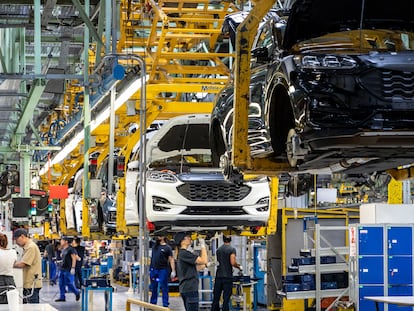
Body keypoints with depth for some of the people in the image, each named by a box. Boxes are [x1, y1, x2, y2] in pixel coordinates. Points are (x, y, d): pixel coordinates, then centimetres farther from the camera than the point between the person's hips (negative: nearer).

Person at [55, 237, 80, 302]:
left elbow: (74, 258, -15)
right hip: (62, 269, 9)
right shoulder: (63, 250, 13)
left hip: (68, 269, -9)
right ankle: (62, 297, 11)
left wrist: (73, 268, -21)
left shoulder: (70, 249, -12)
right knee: (61, 284, 6)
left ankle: (77, 292, 14)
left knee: (69, 283, -6)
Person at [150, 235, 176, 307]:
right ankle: (153, 303, 23)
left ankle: (165, 305, 3)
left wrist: (173, 271, -14)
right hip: (153, 269, 5)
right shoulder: (155, 245, 11)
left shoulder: (167, 247, -4)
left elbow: (171, 259, -9)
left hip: (163, 270, -5)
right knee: (153, 288, 13)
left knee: (164, 288, -1)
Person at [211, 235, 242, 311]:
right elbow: (233, 263, -18)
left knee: (216, 297, 9)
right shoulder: (232, 249, -8)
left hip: (218, 276, 5)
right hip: (228, 276, -5)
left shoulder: (218, 250, 11)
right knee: (226, 298, -3)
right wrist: (238, 267, 3)